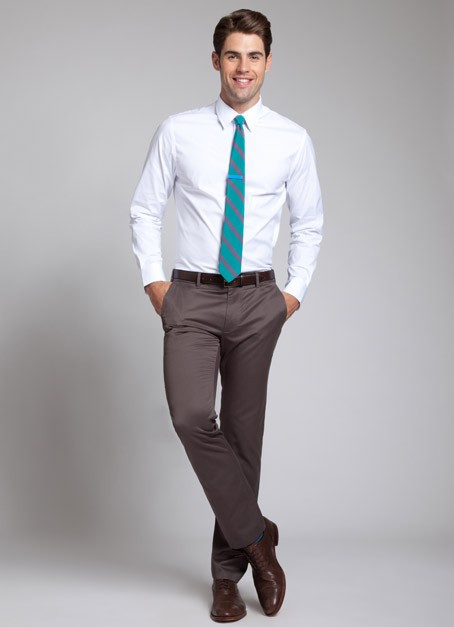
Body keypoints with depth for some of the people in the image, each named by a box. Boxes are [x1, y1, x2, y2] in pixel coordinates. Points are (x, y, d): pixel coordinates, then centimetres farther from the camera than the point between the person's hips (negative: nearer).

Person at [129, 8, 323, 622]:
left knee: (245, 431, 6)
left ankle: (228, 571, 20)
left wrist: (296, 291, 5)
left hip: (258, 301, 1)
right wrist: (154, 280, 0)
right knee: (192, 417, -21)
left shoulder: (292, 140, 3)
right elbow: (145, 209, 9)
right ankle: (256, 535, 0)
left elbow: (309, 222, 13)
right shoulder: (177, 132, 1)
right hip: (190, 298, -1)